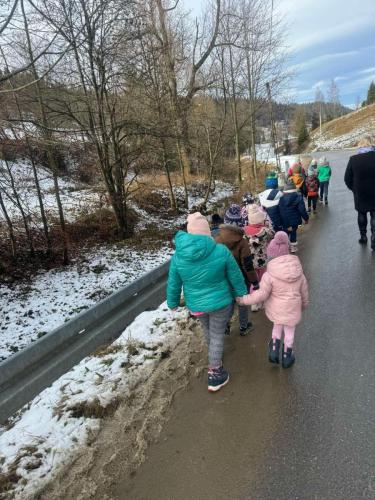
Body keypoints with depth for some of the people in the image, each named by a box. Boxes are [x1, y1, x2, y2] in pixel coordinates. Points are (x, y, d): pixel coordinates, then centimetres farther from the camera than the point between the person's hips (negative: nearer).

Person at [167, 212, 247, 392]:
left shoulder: (178, 255, -18)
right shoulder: (221, 251, -22)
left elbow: (173, 284, -6)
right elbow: (235, 276, -8)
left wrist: (173, 303, 12)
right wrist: (242, 293, 10)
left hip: (196, 304, 3)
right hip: (220, 302, -3)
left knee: (208, 330, 28)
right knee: (217, 335, 14)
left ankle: (214, 356, 55)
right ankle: (214, 373, 24)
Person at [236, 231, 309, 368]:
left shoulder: (269, 275, -22)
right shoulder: (298, 270, -8)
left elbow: (261, 294, -20)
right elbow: (304, 289, 4)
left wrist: (244, 300, -10)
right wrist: (304, 303, 21)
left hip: (275, 309, -1)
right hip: (292, 309, 2)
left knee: (277, 326, 28)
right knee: (289, 332, 21)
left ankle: (274, 351, 25)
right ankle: (286, 357, 36)